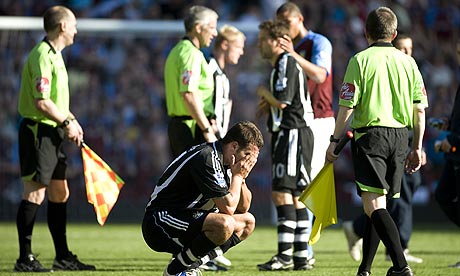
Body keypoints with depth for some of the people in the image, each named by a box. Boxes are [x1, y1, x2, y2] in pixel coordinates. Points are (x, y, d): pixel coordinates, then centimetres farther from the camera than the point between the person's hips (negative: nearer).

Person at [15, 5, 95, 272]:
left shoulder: (55, 55, 17)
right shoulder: (42, 56, -16)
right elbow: (42, 101, -22)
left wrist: (71, 120, 12)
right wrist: (67, 122, -12)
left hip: (53, 133, 10)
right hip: (38, 131, -10)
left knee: (60, 193, 13)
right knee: (35, 193, -9)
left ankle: (63, 257, 19)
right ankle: (25, 258, -6)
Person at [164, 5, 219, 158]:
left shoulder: (177, 51, 20)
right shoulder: (192, 54, -13)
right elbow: (188, 94, -23)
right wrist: (207, 129, -22)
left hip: (176, 124, 10)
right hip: (193, 127, -10)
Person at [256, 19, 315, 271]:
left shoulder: (287, 63, -11)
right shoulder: (279, 65, 21)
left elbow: (282, 100, -20)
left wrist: (264, 93, -2)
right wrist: (267, 105, 11)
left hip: (293, 133, -11)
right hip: (285, 135, 11)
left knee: (282, 192, -14)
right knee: (293, 196, 10)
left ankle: (285, 254, -18)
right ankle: (300, 256, 11)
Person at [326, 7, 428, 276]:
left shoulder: (360, 60, -4)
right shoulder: (408, 62, 9)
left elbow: (347, 106, -8)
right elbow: (420, 108, 8)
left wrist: (335, 140, 2)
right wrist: (417, 147, 15)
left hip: (370, 133, -5)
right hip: (400, 137, 5)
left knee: (374, 205, -9)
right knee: (377, 205, 14)